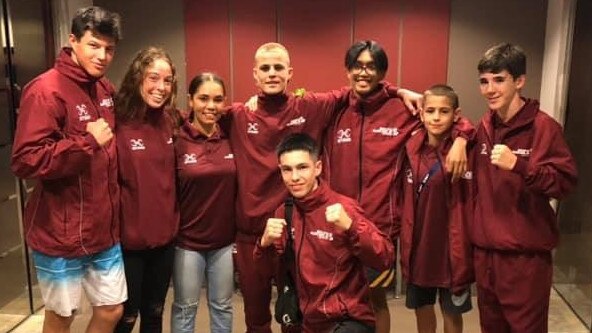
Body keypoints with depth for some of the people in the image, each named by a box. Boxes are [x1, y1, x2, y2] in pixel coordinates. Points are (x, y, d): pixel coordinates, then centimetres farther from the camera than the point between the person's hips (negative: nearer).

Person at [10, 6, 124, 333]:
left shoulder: (106, 89, 7)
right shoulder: (45, 90, -17)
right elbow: (26, 160, -24)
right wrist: (89, 141, -24)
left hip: (104, 228, 7)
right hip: (61, 233, -6)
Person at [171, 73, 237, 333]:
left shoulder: (231, 138, -1)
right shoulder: (177, 141, -11)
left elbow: (238, 185, 8)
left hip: (225, 240, 3)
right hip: (187, 241, -3)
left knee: (222, 306, 18)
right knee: (185, 308, 14)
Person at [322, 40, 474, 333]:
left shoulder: (402, 110, -4)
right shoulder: (337, 112, 5)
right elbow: (326, 170, 9)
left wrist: (459, 140, -15)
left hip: (381, 223, -3)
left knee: (376, 296, 11)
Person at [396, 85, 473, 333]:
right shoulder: (411, 150, -2)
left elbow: (473, 203, -16)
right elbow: (403, 200, 5)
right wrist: (405, 239, 5)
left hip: (451, 245, -4)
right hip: (418, 244, 4)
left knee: (451, 311, 15)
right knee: (422, 307, 20)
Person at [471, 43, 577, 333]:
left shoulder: (543, 126, -10)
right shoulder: (484, 127, 9)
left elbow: (566, 181, -17)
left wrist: (518, 164, -28)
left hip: (526, 254, -6)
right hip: (485, 251, 6)